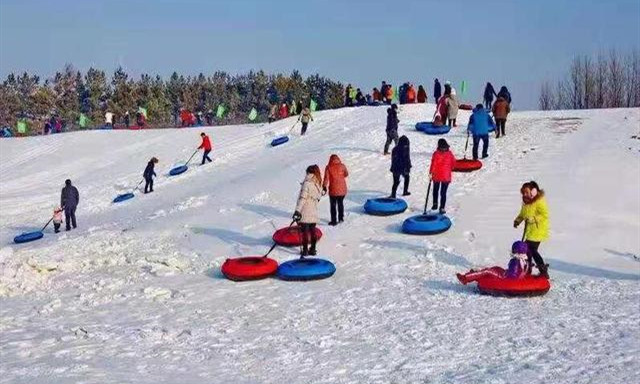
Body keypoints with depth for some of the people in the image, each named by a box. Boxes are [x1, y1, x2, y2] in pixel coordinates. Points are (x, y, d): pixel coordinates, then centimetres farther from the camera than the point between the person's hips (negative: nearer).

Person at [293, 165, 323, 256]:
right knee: (312, 231, 13)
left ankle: (305, 250, 4)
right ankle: (313, 249, 19)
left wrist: (297, 210, -20)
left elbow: (302, 198, -19)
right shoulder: (318, 184, 7)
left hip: (305, 213, -7)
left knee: (304, 231, 1)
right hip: (314, 212, 7)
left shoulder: (307, 184, -15)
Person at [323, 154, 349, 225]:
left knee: (333, 205, 7)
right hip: (342, 189, 2)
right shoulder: (342, 166, -3)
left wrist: (324, 187, -2)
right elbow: (346, 174, 13)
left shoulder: (328, 167, -7)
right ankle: (341, 218, 25)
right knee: (340, 203, 20)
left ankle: (334, 220, 6)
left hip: (333, 189, -2)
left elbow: (326, 178, -9)